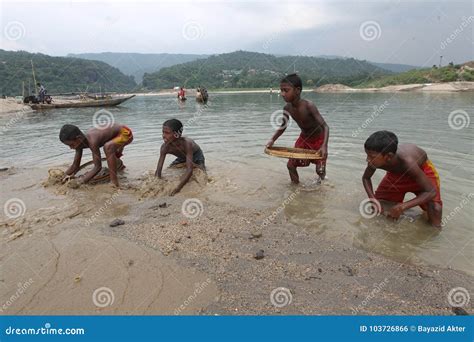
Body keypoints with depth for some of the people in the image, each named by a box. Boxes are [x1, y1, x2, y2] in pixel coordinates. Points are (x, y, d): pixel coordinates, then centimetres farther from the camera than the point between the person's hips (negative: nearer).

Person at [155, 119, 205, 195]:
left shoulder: (186, 143, -45)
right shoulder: (165, 147, -30)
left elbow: (189, 170, -51)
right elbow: (158, 171, -26)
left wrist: (177, 189, -58)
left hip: (196, 156, -4)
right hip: (182, 157, 5)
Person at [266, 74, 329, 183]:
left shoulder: (308, 106, -33)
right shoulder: (287, 108, -16)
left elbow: (325, 126, -35)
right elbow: (282, 127, 1)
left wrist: (324, 146, -49)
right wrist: (272, 140, -13)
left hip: (318, 139, -4)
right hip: (303, 138, 5)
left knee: (320, 170, 0)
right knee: (291, 165, -3)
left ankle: (322, 180, 38)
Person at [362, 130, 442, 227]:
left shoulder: (407, 162, -44)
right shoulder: (376, 160, -31)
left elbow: (432, 191, -38)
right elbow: (366, 178, -9)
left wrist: (403, 206, -47)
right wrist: (372, 198, -27)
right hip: (397, 173, 4)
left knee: (435, 209, -24)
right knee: (376, 205, 0)